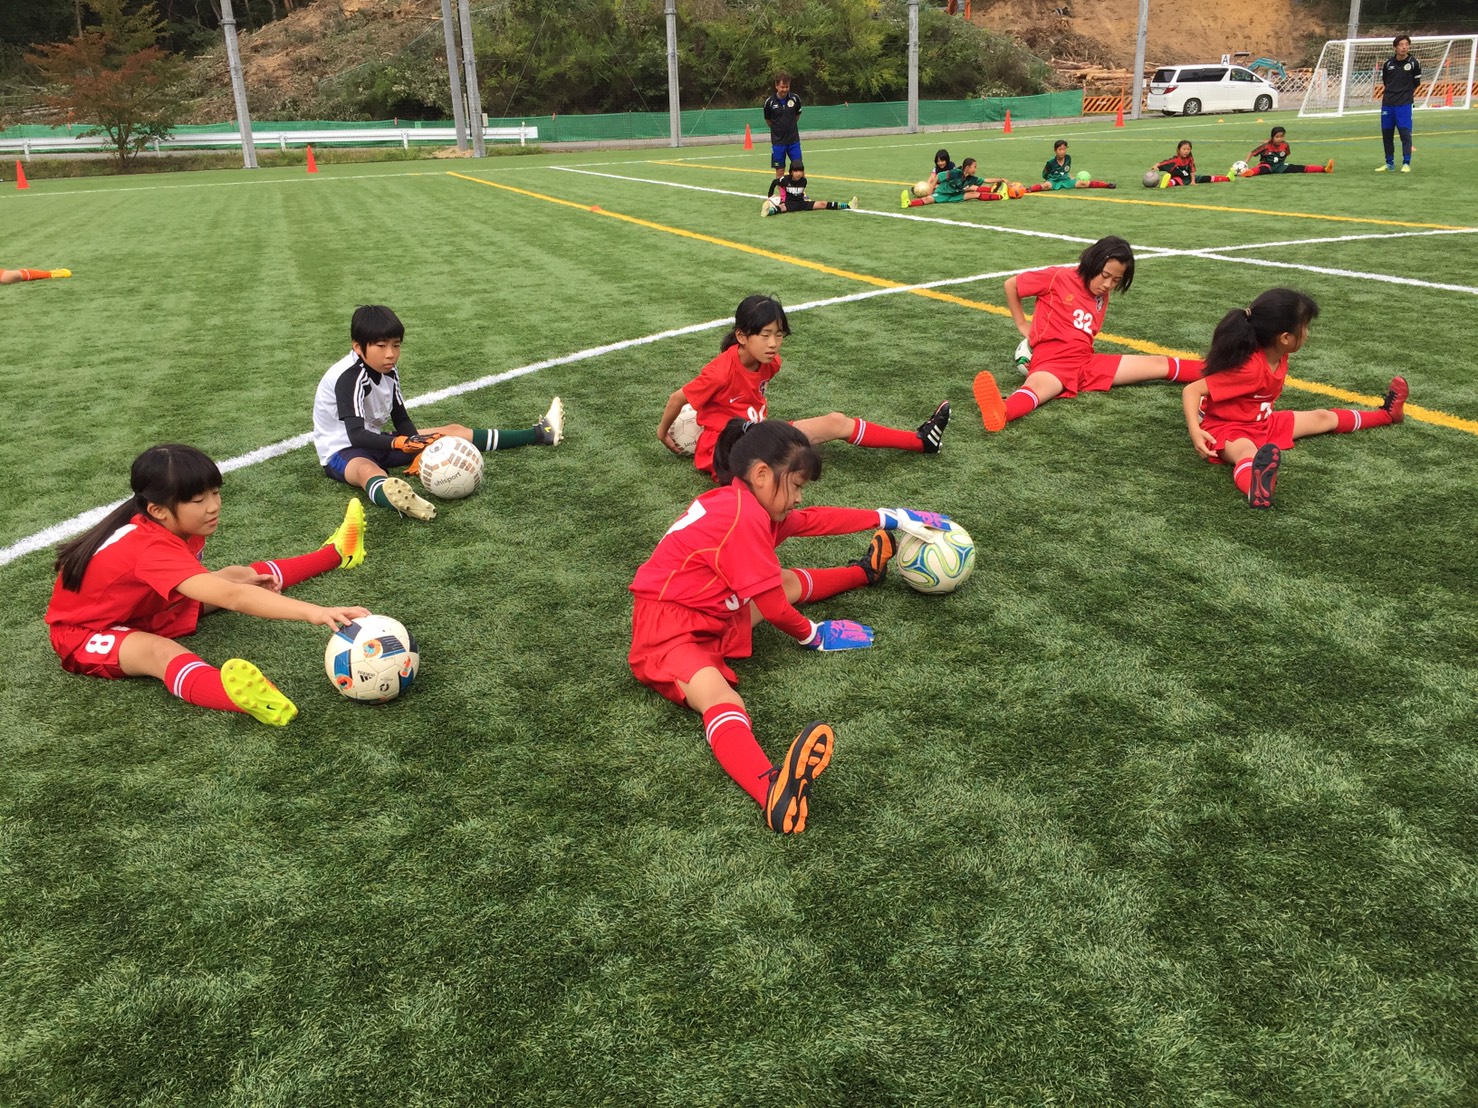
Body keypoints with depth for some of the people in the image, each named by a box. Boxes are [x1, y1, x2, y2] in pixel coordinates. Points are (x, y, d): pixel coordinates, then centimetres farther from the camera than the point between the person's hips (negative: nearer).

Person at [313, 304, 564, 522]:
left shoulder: (388, 371, -2)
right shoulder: (349, 378, -27)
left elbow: (402, 420, 4)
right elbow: (356, 436, -36)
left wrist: (419, 450, -12)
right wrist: (401, 444, -50)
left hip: (375, 441, 8)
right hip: (343, 450, -8)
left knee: (453, 432, 4)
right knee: (368, 470, -45)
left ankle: (539, 434, 8)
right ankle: (397, 499, -83)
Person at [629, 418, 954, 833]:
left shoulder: (746, 502, 7)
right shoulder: (744, 517, -22)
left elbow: (816, 519, 18)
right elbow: (770, 604, -16)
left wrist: (889, 518, 23)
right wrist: (812, 636, 3)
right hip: (668, 627, -11)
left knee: (790, 581, 25)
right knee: (723, 702, -39)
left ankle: (863, 572, 52)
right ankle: (775, 791, -66)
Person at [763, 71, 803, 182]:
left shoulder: (795, 98, -3)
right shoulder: (770, 102, -8)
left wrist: (790, 127, 14)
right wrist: (777, 129, 11)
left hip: (794, 140, 1)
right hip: (778, 142, -1)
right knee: (780, 170, 3)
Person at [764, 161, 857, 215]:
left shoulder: (803, 181, -2)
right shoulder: (785, 180, -14)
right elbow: (774, 182, 0)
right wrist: (770, 195, 3)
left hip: (802, 203, 4)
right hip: (789, 203, -4)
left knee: (822, 204, -6)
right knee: (782, 207, -41)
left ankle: (848, 206, -13)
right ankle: (769, 211, -75)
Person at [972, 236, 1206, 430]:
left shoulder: (1102, 298, 19)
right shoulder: (1059, 277, -1)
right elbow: (1011, 284, 3)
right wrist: (1022, 325, 6)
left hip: (1087, 362, 8)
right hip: (1052, 361, -8)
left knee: (1159, 365, 5)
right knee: (1036, 386, -45)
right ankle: (1000, 413, -77)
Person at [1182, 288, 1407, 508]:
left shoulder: (1278, 358, -6)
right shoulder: (1249, 368, -33)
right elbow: (1192, 390, -34)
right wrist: (1195, 431, -45)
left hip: (1262, 423, 10)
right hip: (1226, 428, -10)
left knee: (1323, 418, 23)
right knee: (1249, 453, -45)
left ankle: (1385, 414, 46)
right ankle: (1256, 487, -79)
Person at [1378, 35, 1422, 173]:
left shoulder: (1414, 63, -3)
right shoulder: (1388, 63, 5)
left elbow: (1416, 83, 8)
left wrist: (1410, 94, 6)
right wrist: (1386, 92, 10)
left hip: (1404, 103, -4)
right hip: (1387, 104, 4)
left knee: (1405, 132, -8)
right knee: (1386, 134, 7)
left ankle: (1406, 163, -5)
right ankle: (1389, 163, 19)